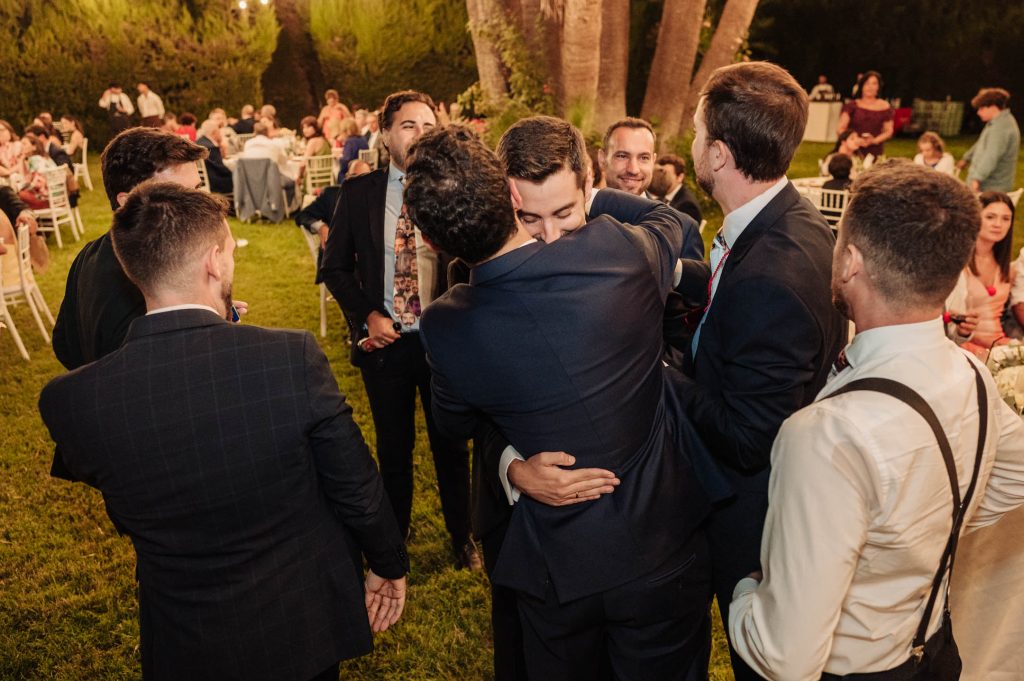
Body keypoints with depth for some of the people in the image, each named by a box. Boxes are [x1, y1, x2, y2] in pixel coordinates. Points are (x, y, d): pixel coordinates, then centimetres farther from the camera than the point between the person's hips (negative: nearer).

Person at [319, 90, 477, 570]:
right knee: (393, 446, 17)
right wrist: (368, 314, -9)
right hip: (384, 339, 1)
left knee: (451, 443, 14)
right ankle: (394, 538, 38)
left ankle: (462, 536, 35)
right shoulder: (358, 192, -2)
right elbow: (334, 266, 2)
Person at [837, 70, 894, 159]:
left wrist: (874, 140, -9)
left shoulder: (884, 107, 7)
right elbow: (840, 129, -1)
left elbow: (889, 131, 10)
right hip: (853, 151, -1)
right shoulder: (851, 106, 4)